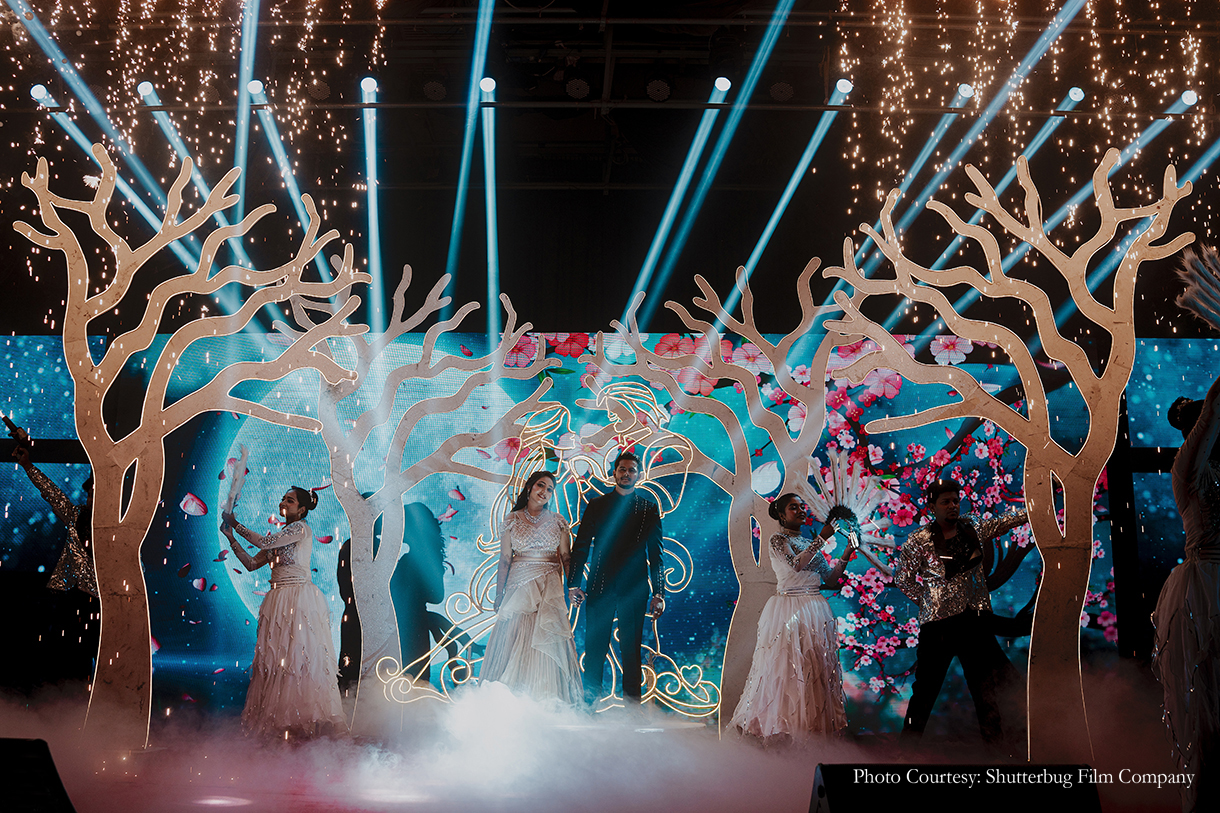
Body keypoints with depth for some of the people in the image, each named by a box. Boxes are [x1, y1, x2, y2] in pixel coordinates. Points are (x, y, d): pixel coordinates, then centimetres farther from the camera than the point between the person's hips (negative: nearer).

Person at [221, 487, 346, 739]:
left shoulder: (301, 528, -3)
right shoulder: (278, 537, 21)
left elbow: (265, 542, -14)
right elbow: (251, 563, 17)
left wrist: (236, 524, -5)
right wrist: (231, 538, 9)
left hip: (299, 598, -8)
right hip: (278, 600, 8)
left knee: (299, 655, -10)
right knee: (276, 657, 2)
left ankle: (305, 718, -9)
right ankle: (279, 720, 4)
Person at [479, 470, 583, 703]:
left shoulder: (557, 521, 7)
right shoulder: (512, 520, 5)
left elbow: (566, 558, 7)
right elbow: (505, 560, 4)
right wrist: (499, 594, 1)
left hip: (549, 588, 1)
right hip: (519, 586, 0)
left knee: (546, 641, -4)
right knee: (514, 637, -6)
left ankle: (546, 698, 3)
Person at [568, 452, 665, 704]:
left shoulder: (648, 508, 11)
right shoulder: (597, 505, 12)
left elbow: (655, 553, 9)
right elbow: (581, 546, 9)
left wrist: (658, 593, 2)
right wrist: (573, 583, -1)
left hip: (634, 589, 0)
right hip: (600, 587, 0)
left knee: (631, 651, 1)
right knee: (594, 649, 0)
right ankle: (589, 704, 8)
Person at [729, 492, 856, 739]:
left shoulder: (811, 543, 16)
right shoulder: (778, 540, -2)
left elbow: (830, 578, 12)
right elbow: (796, 564, -20)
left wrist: (847, 553, 2)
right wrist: (822, 539, -16)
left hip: (815, 611, 6)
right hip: (788, 610, -6)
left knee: (815, 666, 4)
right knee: (786, 665, -6)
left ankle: (814, 721, 10)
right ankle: (783, 722, 0)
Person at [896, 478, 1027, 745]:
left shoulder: (974, 530, 6)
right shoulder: (919, 541, -5)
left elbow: (1008, 521, 6)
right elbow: (903, 579, 2)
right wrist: (929, 602, -1)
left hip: (976, 619, 4)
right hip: (938, 623, -4)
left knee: (986, 684, 7)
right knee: (927, 685, 1)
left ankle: (995, 742, 14)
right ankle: (908, 741, 13)